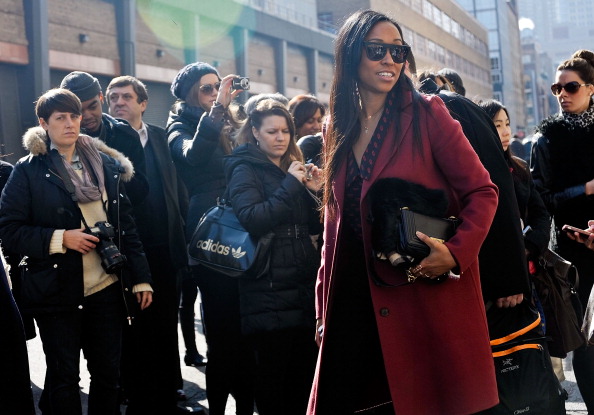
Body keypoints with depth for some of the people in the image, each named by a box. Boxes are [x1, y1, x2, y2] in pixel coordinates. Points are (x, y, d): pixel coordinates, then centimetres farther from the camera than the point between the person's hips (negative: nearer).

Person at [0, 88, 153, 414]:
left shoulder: (106, 164, 7)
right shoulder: (29, 170, -4)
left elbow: (126, 225, 8)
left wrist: (141, 278, 5)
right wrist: (60, 238, -19)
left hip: (106, 288, 3)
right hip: (57, 290, -3)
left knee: (108, 371, 11)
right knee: (64, 376, 7)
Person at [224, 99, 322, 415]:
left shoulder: (293, 167, 18)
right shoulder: (245, 169, -2)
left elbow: (312, 227, 17)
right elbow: (252, 219, -20)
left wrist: (314, 192, 1)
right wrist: (290, 185, -17)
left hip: (302, 285, 7)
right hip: (269, 291, -7)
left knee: (304, 370, 9)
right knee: (273, 375, -3)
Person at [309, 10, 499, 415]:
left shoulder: (426, 113, -3)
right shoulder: (338, 129, 11)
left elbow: (482, 191, -4)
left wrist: (456, 253, -20)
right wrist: (325, 304, 12)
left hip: (428, 297, -4)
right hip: (354, 302, 4)